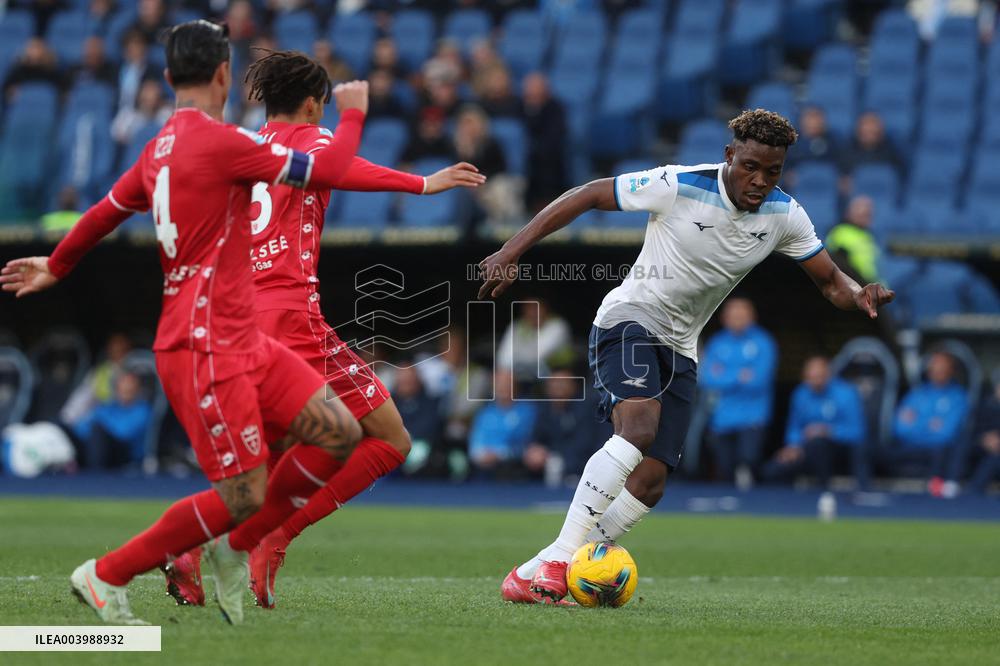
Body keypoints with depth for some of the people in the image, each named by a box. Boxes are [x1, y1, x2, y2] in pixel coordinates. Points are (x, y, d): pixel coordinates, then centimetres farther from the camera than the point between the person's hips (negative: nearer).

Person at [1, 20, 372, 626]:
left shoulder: (160, 149, 13)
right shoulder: (219, 140, -15)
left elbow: (105, 212, 27)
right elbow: (326, 171, -11)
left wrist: (57, 266, 45)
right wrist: (353, 113, 9)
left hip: (241, 342, 9)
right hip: (205, 348, -9)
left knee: (342, 434, 4)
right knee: (242, 498, -7)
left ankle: (232, 547, 18)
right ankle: (105, 577, 6)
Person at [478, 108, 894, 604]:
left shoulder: (783, 215, -4)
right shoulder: (678, 187, -19)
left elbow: (830, 280, 5)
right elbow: (584, 196, -13)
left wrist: (860, 296, -20)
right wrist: (511, 252, -17)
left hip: (679, 349, 6)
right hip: (629, 321, -6)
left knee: (649, 483, -7)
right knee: (639, 428, -33)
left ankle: (530, 578, -2)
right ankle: (556, 559, -33)